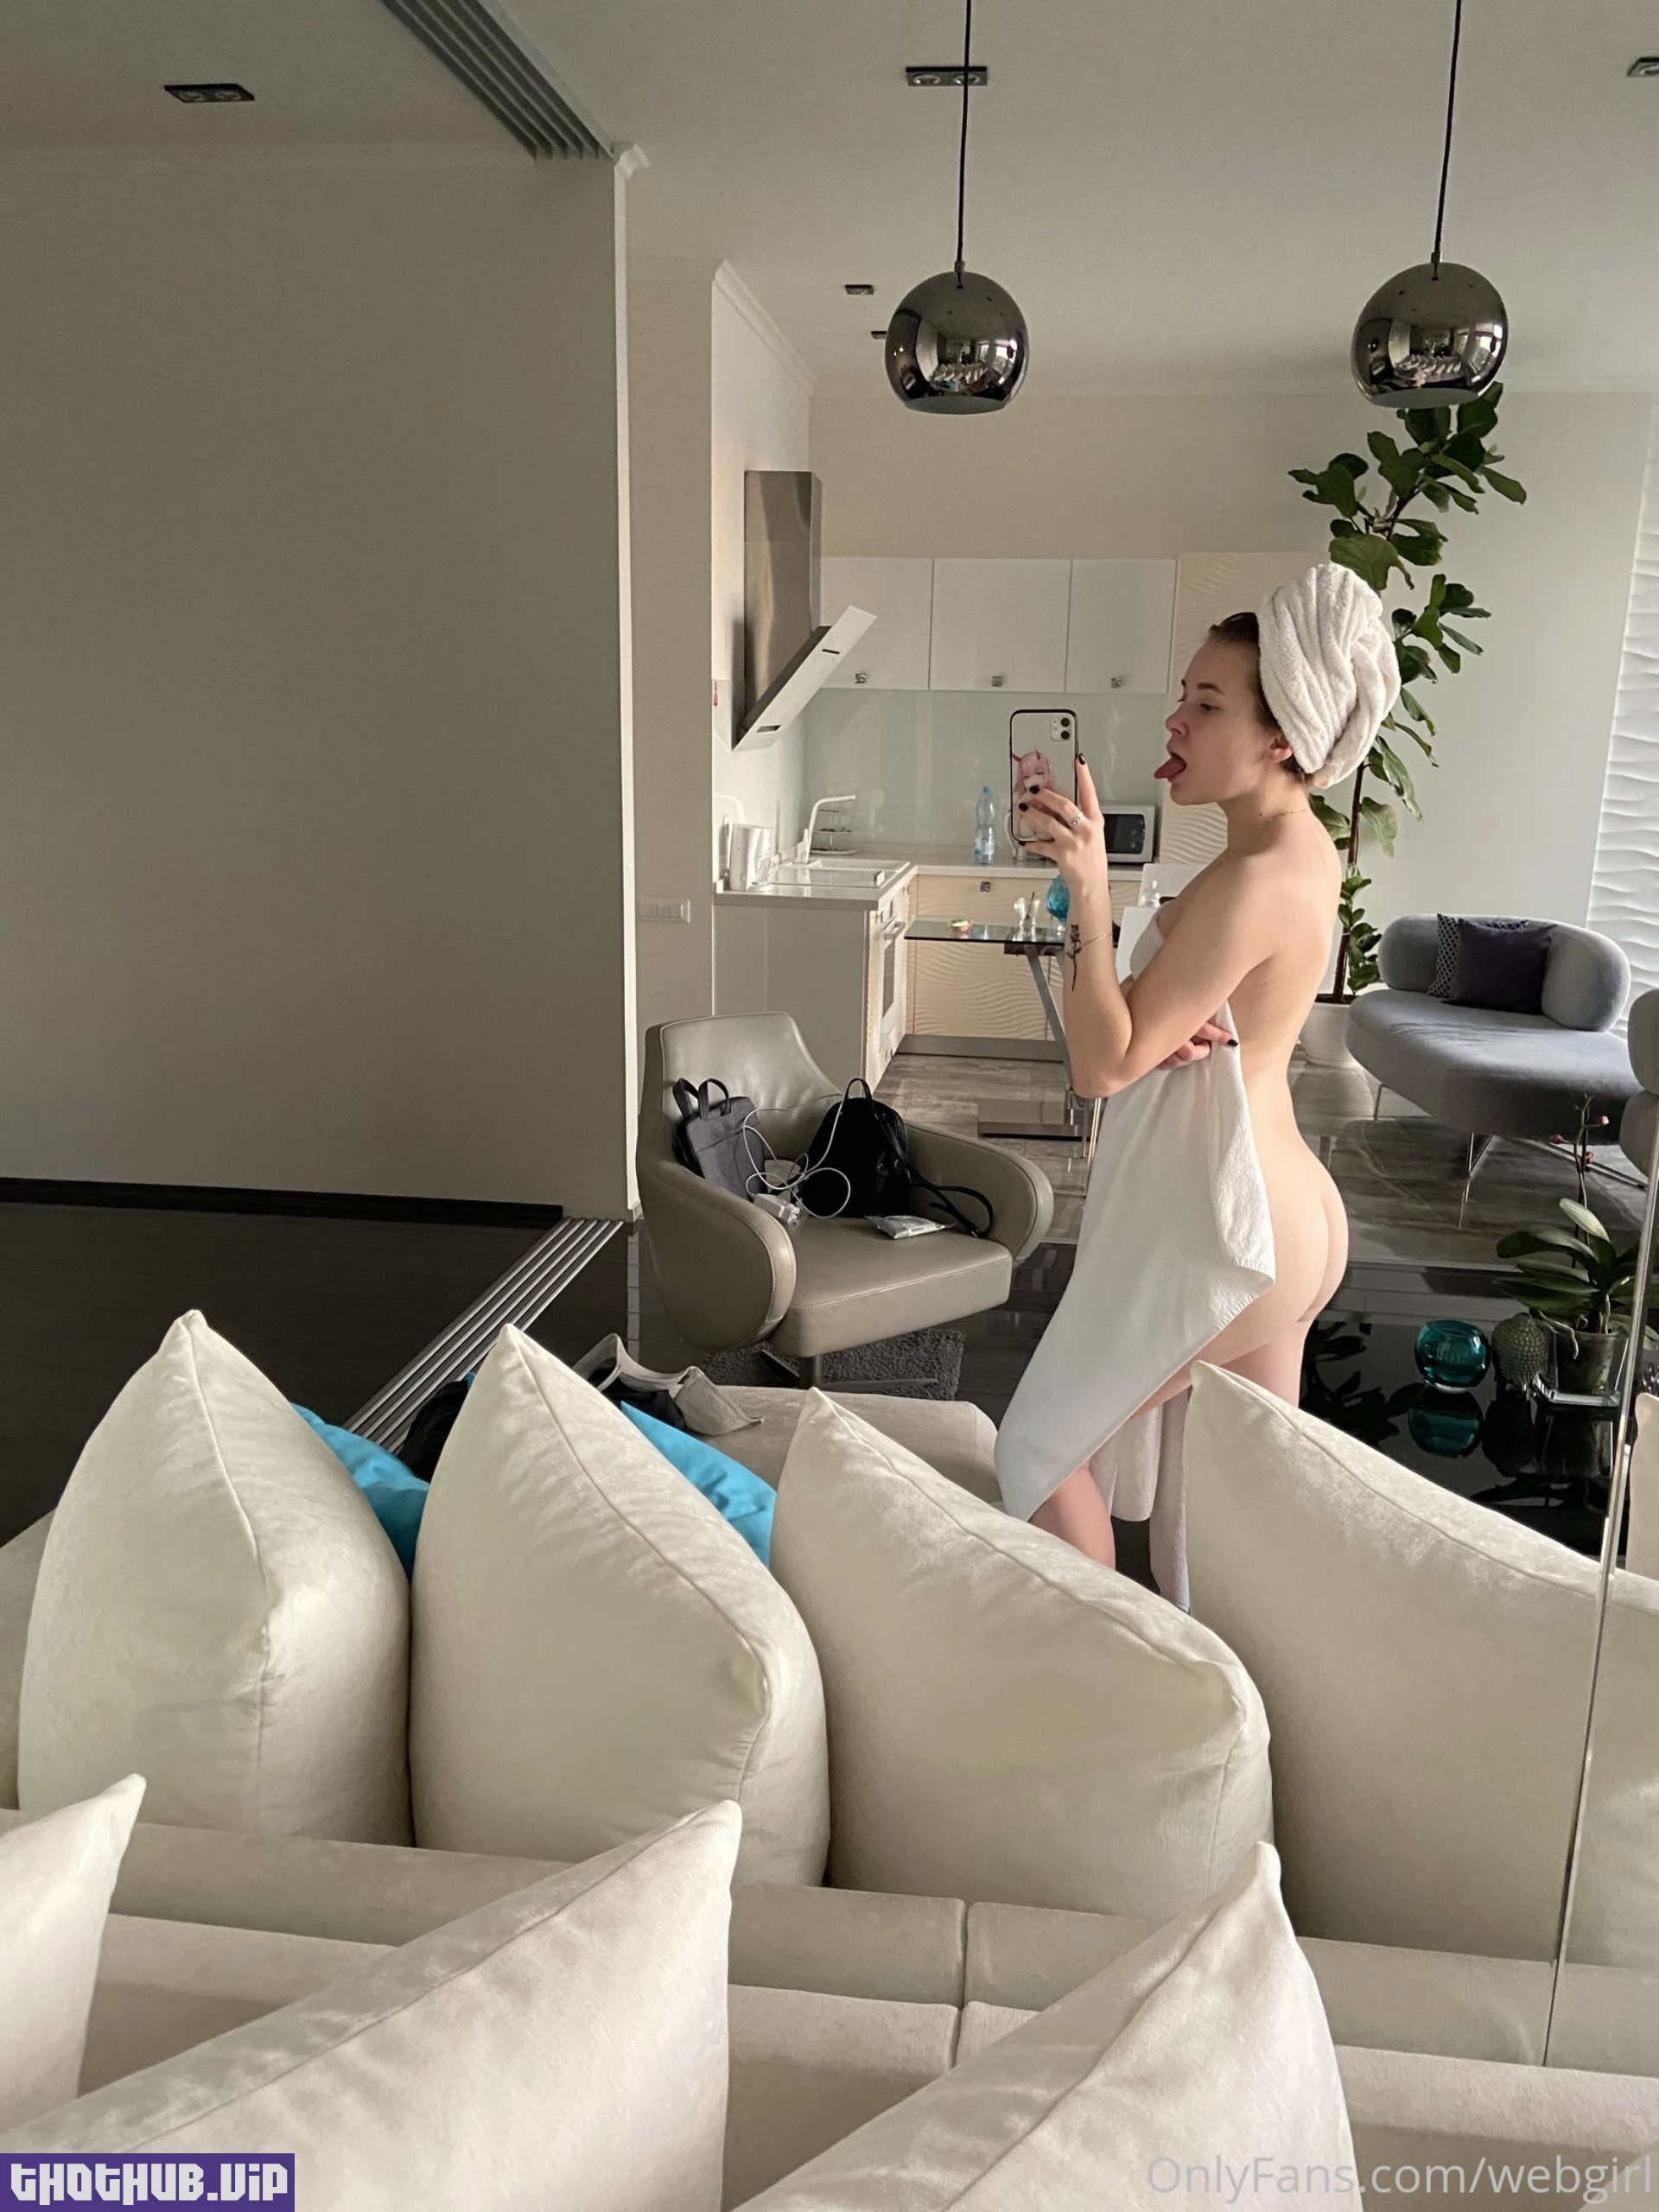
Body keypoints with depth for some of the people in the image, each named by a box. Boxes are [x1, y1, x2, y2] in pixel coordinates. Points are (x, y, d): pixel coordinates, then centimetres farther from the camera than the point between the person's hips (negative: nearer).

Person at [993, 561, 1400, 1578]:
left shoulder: (1255, 882, -23)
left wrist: (1088, 887, -31)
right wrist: (1169, 1026, -11)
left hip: (1221, 1234, -9)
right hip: (1287, 1218, 10)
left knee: (1044, 1446, 9)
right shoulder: (1304, 850, 7)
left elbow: (1105, 1063, -23)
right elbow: (1173, 1021, 12)